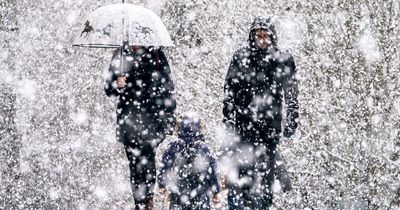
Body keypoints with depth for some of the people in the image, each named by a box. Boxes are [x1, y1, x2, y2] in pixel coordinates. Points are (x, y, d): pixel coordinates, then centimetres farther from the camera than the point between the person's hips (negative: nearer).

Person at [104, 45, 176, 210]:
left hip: (153, 116, -1)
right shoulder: (121, 55, 7)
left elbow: (168, 88, 10)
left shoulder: (156, 55, 5)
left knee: (147, 154, -20)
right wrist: (117, 85, -13)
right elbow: (108, 89, 10)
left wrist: (170, 117, 6)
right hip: (128, 118, 1)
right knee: (135, 164, 2)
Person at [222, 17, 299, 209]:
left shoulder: (283, 61, 5)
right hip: (243, 123, -1)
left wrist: (292, 122, 2)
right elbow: (229, 90, 4)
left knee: (265, 170, 2)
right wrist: (228, 117, -3)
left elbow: (291, 96, 9)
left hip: (270, 125, 1)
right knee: (240, 167, -10)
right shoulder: (241, 58, 3)